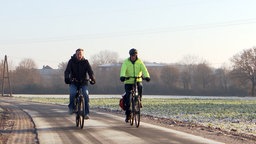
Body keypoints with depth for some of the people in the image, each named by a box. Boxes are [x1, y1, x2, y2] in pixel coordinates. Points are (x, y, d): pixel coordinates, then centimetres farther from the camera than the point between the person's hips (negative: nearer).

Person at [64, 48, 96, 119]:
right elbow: (67, 71, -15)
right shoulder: (71, 61, -4)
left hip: (83, 82, 1)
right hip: (74, 82, 0)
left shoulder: (85, 62, -3)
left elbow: (90, 71, -13)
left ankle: (86, 113, -15)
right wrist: (67, 78, -35)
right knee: (72, 93, -28)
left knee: (86, 94, -21)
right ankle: (71, 107, -3)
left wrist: (92, 79, -32)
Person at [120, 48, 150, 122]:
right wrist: (122, 76, -42)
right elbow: (123, 69, -21)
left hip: (137, 80, 0)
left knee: (140, 87, -33)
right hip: (128, 81, 0)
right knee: (127, 96, -7)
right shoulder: (126, 62, -4)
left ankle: (139, 100, -9)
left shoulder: (139, 62, -1)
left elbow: (144, 69, -16)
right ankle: (128, 114, 4)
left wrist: (147, 76, -36)